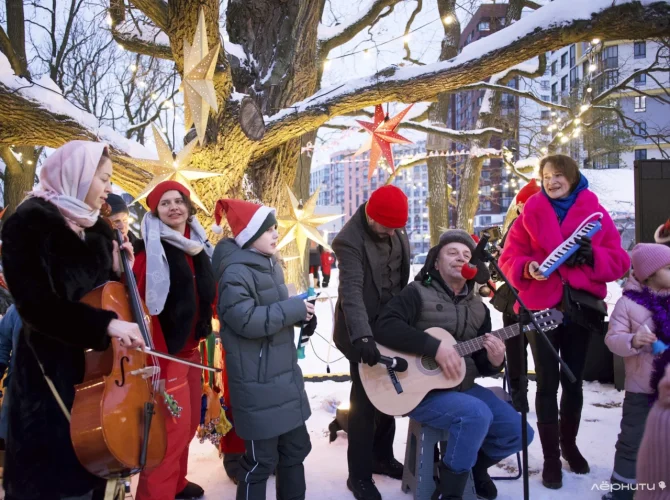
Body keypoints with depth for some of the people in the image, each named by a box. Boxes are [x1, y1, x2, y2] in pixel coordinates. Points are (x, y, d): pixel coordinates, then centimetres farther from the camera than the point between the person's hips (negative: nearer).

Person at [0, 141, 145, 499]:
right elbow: (35, 304, -22)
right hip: (53, 365, -7)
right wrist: (106, 323, -31)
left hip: (99, 361, 7)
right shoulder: (30, 221, -12)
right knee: (55, 470, 4)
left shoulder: (97, 228, 8)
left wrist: (120, 270, -4)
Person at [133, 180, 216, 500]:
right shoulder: (151, 247, -11)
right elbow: (141, 298, -18)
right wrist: (151, 346, -22)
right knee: (174, 424, -4)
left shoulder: (199, 243, 10)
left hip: (191, 344, 7)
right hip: (166, 347, -7)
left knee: (190, 420, 16)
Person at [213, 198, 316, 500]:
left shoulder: (271, 265, 12)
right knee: (261, 459, 3)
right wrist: (295, 308, -20)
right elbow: (246, 320, -27)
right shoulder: (235, 272, -17)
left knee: (296, 448, 19)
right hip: (258, 383, -9)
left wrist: (302, 315, 3)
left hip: (285, 375, 9)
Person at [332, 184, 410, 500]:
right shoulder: (349, 241, -21)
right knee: (364, 400, 0)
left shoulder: (396, 232, 1)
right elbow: (351, 291, -32)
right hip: (364, 331, -7)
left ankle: (382, 456, 33)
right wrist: (362, 336, -43)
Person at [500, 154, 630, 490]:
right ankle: (551, 457, 13)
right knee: (547, 384, 2)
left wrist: (591, 257, -20)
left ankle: (569, 445, 34)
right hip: (541, 307, -1)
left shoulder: (595, 213, 3)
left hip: (580, 307, 2)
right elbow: (509, 258, -1)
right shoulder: (530, 213, 2)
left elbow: (619, 262, 0)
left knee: (573, 381, 15)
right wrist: (527, 268, -22)